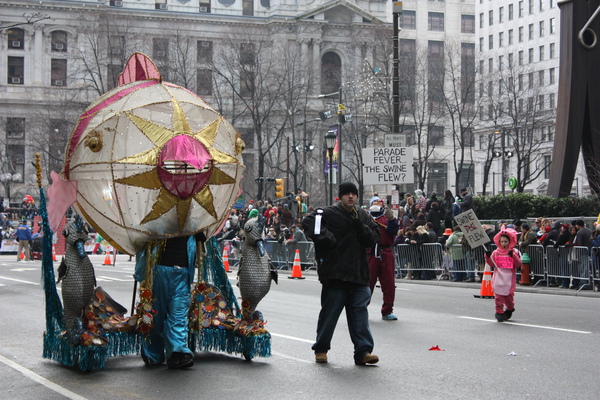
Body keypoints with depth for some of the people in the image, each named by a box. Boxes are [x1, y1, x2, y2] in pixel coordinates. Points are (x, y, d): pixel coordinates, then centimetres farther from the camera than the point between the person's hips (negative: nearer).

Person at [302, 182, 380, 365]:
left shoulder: (364, 216, 12)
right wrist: (325, 237, -16)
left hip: (359, 274, 4)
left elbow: (373, 239, 5)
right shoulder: (329, 213, -2)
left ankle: (363, 351, 0)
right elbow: (308, 222, -11)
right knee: (330, 312, 4)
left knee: (359, 311, -1)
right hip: (335, 273, -4)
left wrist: (359, 225, -9)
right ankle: (321, 349, 19)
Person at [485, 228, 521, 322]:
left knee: (509, 294, 7)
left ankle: (510, 309, 33)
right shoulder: (496, 252, 5)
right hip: (498, 278, 1)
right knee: (498, 295, -4)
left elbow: (518, 264, -3)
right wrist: (488, 257, -13)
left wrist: (513, 256, -16)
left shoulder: (514, 252, 3)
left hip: (509, 278, -1)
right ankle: (499, 312, 3)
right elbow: (492, 263, 4)